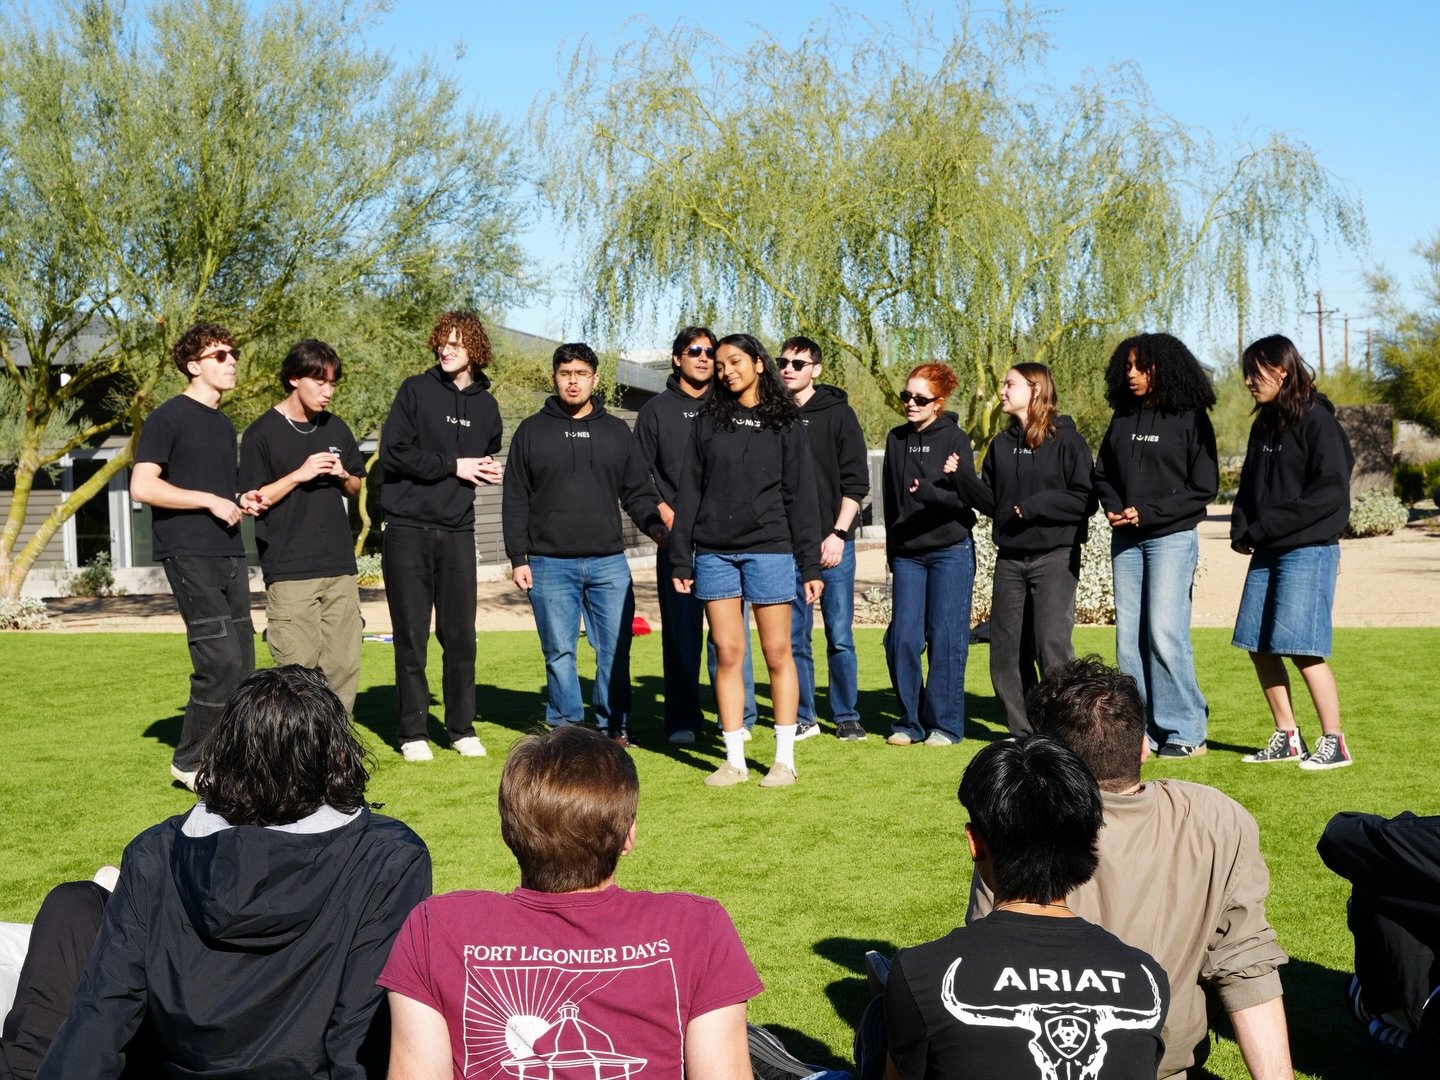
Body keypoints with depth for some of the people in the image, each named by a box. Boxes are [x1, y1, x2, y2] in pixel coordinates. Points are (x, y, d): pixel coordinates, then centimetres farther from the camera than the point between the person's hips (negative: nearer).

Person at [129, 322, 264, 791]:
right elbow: (142, 487, -14)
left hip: (229, 554, 8)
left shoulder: (224, 425, 19)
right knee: (221, 660, -14)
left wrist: (243, 501, 8)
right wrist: (211, 501, -14)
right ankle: (190, 761, 0)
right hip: (189, 555, -8)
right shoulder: (169, 417, -5)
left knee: (242, 664, 6)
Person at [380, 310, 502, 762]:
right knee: (411, 637, 1)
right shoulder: (416, 390, 0)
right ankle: (413, 733, 9)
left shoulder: (486, 405, 13)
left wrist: (489, 472, 1)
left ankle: (462, 728, 16)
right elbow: (393, 453, -9)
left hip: (458, 532, 3)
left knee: (461, 637, 5)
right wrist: (453, 466, -9)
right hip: (408, 529, -3)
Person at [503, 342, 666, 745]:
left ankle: (615, 727, 14)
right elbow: (516, 501, 6)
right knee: (559, 652, 2)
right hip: (550, 565, -1)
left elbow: (637, 493, 12)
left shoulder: (616, 431, 12)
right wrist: (518, 557, 0)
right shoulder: (531, 431, 8)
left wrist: (660, 531, -5)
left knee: (615, 650, 2)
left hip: (609, 563, 1)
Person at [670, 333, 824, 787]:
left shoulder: (785, 424, 6)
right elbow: (690, 491, 9)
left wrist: (811, 565, -2)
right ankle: (734, 760, 9)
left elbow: (801, 497, 4)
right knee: (727, 653, 2)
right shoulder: (709, 420, 11)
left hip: (769, 549, -2)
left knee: (777, 653, 0)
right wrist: (680, 559, 3)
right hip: (715, 552, 2)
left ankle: (784, 759, 7)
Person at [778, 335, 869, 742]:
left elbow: (856, 481, -2)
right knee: (793, 638, 5)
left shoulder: (838, 414, 1)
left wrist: (838, 533, -10)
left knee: (840, 636, 1)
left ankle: (847, 716, 12)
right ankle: (803, 718, 15)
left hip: (831, 543, -2)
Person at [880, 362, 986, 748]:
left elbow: (966, 497, -13)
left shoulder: (955, 439, -4)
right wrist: (892, 548, 16)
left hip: (950, 552, -4)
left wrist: (929, 493, -31)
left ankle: (945, 724, 7)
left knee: (946, 639, -3)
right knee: (902, 638, 0)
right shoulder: (896, 440, 10)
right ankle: (910, 721, 12)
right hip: (907, 554, 4)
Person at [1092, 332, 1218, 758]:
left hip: (1172, 536, -5)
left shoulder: (1190, 419, -4)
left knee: (1164, 634, -11)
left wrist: (1147, 513, -13)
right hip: (1126, 539, 6)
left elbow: (1203, 488, -6)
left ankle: (1185, 731, -1)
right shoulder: (1122, 419, 12)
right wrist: (1113, 508, -3)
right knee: (1129, 638, 3)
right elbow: (1102, 473, 17)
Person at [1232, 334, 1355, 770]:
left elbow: (1330, 492, -16)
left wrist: (1265, 526, -16)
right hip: (1267, 553, 8)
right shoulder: (1264, 425, 14)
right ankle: (1286, 737, 17)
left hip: (1308, 551, -8)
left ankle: (1334, 743, 0)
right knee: (1258, 646, 6)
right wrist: (1241, 529, -2)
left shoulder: (1316, 421, -10)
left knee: (1301, 648, -11)